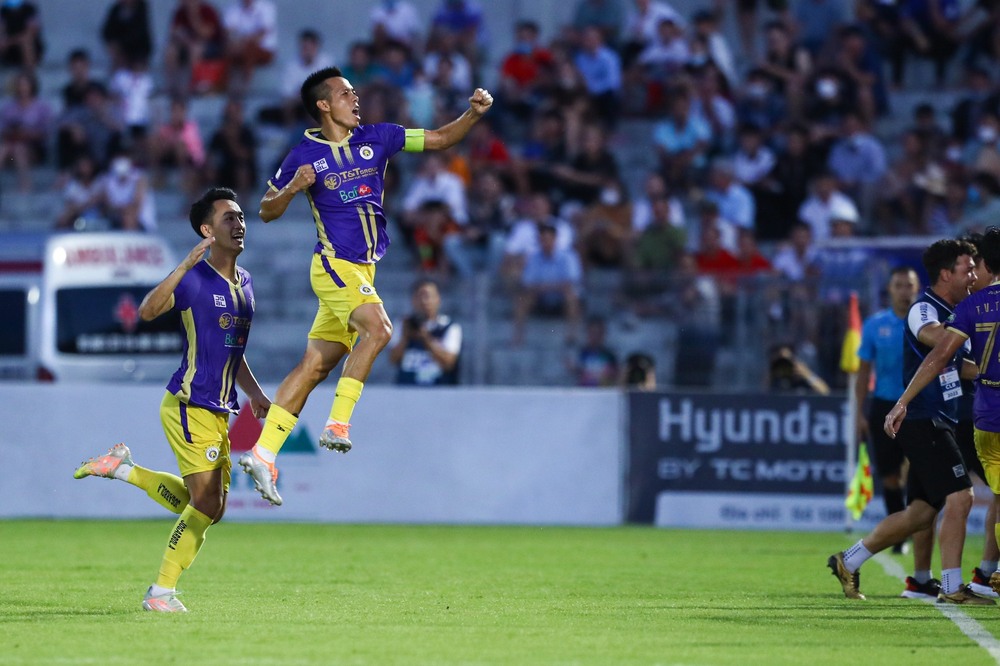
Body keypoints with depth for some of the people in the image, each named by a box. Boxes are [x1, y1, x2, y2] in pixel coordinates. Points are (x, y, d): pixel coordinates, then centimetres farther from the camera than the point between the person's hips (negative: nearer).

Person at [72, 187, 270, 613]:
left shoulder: (244, 283, 14)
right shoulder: (195, 278, -11)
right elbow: (147, 311, -29)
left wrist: (254, 393, 16)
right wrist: (185, 266, -36)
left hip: (217, 410, 8)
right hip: (189, 406, -8)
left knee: (208, 508, 10)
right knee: (207, 504, -11)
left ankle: (122, 467, 23)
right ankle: (162, 591, 0)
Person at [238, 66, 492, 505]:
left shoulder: (376, 138, 8)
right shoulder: (305, 155, -4)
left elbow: (439, 139, 12)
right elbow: (266, 211, 5)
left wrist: (473, 114, -4)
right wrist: (291, 190, -15)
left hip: (362, 270, 6)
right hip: (334, 263, -6)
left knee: (315, 366, 4)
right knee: (378, 327, -28)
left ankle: (263, 454, 6)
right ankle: (338, 423, -25)